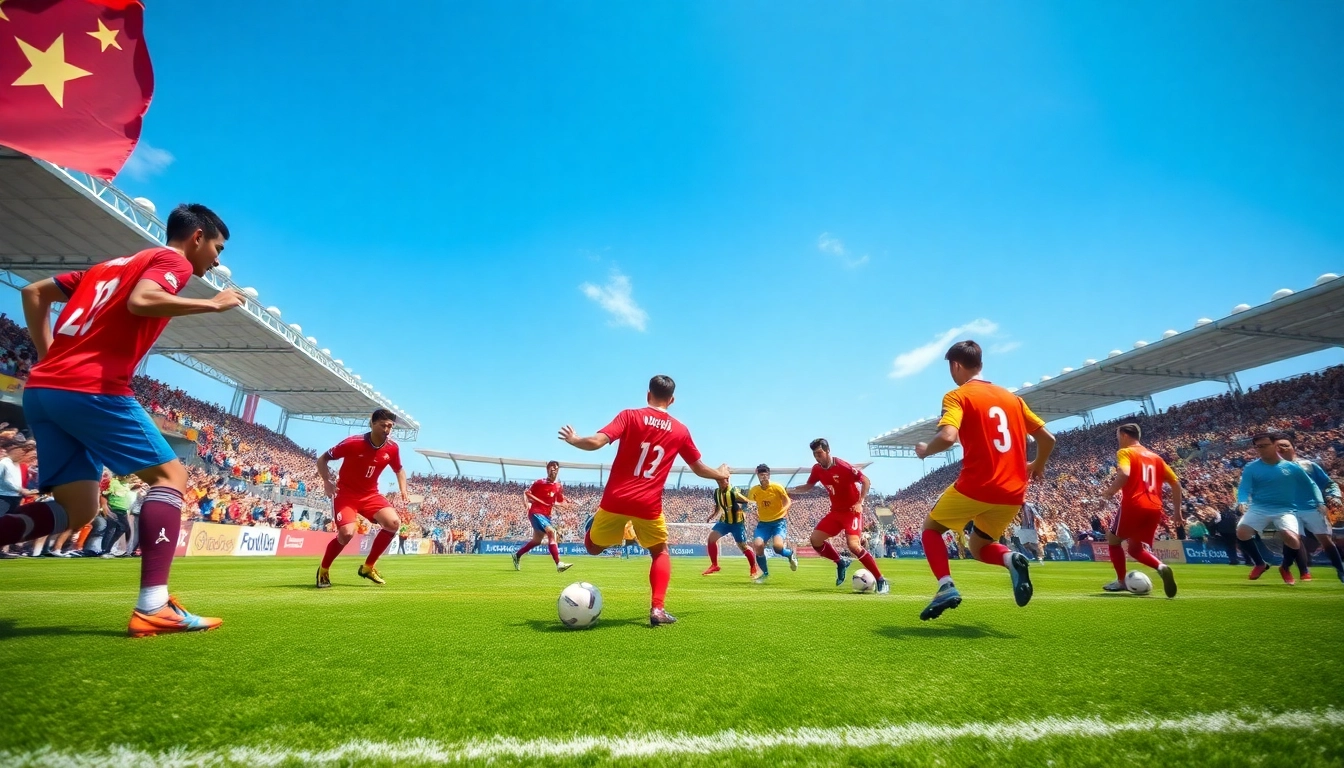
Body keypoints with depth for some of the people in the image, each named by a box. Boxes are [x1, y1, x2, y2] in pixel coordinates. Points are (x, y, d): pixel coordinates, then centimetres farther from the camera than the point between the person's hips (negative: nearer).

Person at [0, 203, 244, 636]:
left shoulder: (112, 265, 27)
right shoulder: (173, 261, 1)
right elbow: (140, 301, -20)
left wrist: (50, 361, 25)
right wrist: (212, 304, -9)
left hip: (42, 390, 9)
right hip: (91, 389, -8)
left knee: (76, 510, 12)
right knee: (170, 475, -4)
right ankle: (153, 607, -14)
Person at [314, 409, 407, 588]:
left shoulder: (392, 448, -7)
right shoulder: (352, 443, -19)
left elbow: (399, 470, 12)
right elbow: (322, 459, -7)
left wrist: (403, 490, -5)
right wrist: (327, 482, -22)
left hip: (370, 494, 4)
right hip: (346, 493, -4)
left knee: (394, 523, -17)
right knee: (347, 532, -24)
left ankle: (368, 567, 3)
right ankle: (323, 570, 8)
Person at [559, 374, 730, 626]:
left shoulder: (630, 416, -1)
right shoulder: (680, 431, 5)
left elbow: (596, 442, -11)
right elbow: (700, 469, 16)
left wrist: (574, 440, 9)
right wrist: (721, 474, 36)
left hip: (616, 499, 1)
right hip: (648, 504, 0)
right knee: (660, 552, 20)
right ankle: (658, 609, 7)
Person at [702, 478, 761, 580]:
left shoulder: (734, 492, -23)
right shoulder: (716, 492, -2)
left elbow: (747, 502, -18)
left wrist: (740, 508, -31)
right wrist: (713, 514, 1)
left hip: (737, 522, -6)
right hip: (724, 521, 6)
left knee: (742, 546, -2)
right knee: (711, 537, -10)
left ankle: (754, 568, 22)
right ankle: (714, 565, 5)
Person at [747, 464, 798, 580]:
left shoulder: (777, 487, -13)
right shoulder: (754, 490, -6)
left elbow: (788, 502, -4)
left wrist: (785, 509, -25)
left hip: (779, 521, -3)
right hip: (763, 523, 3)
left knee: (777, 546, -26)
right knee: (758, 545, -20)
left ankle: (791, 555, 14)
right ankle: (765, 573, 6)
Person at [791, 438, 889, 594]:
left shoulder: (842, 466, -21)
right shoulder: (817, 469, -1)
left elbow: (866, 481, -15)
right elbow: (809, 486, 15)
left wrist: (860, 502, -21)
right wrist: (792, 490, -2)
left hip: (851, 510, -7)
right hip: (836, 511, 7)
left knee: (853, 545, -24)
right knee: (815, 539, -3)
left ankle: (881, 581, -10)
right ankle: (841, 563, 19)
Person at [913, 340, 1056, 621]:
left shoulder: (957, 396, -5)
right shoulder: (1011, 397, 15)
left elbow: (947, 437, -23)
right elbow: (1048, 438, 16)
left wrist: (925, 450, -2)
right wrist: (1037, 465, 34)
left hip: (976, 487, -6)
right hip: (1013, 493, 6)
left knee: (931, 527, 18)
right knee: (978, 547, 25)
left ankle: (946, 587, -3)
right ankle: (1012, 559, -8)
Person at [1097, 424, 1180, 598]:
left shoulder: (1125, 452, -1)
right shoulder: (1155, 457, 21)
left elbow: (1124, 474, -20)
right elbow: (1176, 483, 19)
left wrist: (1109, 492, -8)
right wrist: (1177, 510, 23)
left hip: (1133, 505, -7)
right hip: (1154, 508, 7)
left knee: (1113, 539, 16)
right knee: (1135, 548, 18)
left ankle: (1121, 581, 15)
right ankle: (1161, 567, -12)